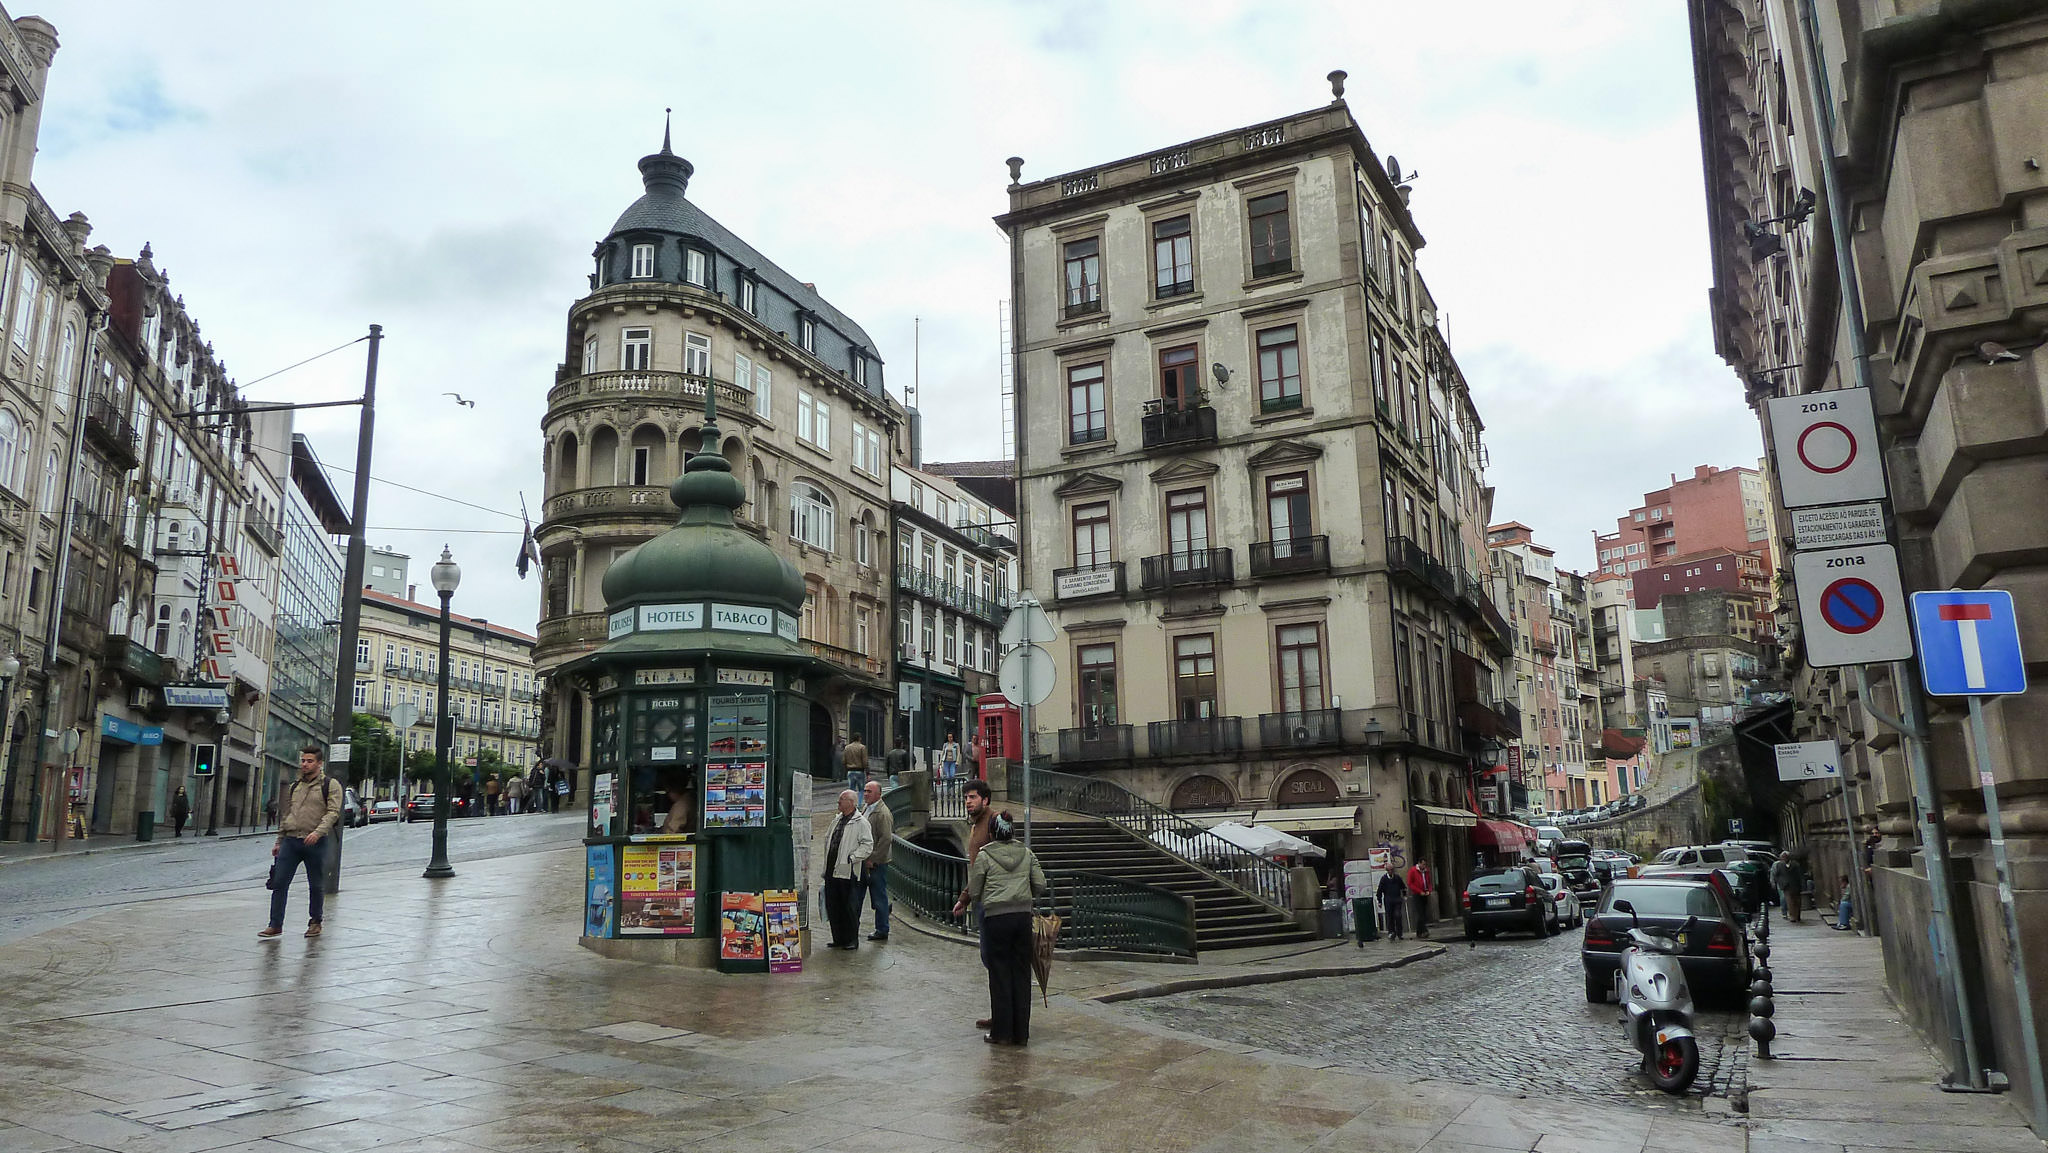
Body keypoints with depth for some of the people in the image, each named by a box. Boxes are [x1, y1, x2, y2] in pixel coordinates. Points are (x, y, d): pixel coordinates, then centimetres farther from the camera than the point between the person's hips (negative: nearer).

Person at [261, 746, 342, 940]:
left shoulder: (330, 785, -1)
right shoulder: (294, 787, 17)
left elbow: (333, 812, -11)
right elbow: (286, 815, 23)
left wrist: (318, 832, -25)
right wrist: (279, 841, 19)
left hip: (315, 843, -5)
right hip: (290, 840, 5)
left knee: (316, 886, 5)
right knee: (279, 883, -2)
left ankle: (315, 922, 18)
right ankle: (275, 925, 3)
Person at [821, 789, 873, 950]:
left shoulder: (860, 822, -9)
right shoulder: (837, 820, 16)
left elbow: (867, 845, -13)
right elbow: (828, 840, 25)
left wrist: (852, 858, -18)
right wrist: (827, 859, 15)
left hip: (847, 872, -8)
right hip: (832, 870, 8)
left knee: (849, 908, -1)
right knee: (832, 906, 11)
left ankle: (852, 940, 9)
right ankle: (838, 938, 22)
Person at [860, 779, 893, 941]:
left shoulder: (883, 813, -16)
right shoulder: (864, 809, 12)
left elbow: (885, 840, -20)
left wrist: (872, 860, -18)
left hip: (876, 864, -9)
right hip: (862, 861, 9)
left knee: (879, 898, 2)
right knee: (855, 897, 14)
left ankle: (882, 931, 12)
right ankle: (853, 928, 25)